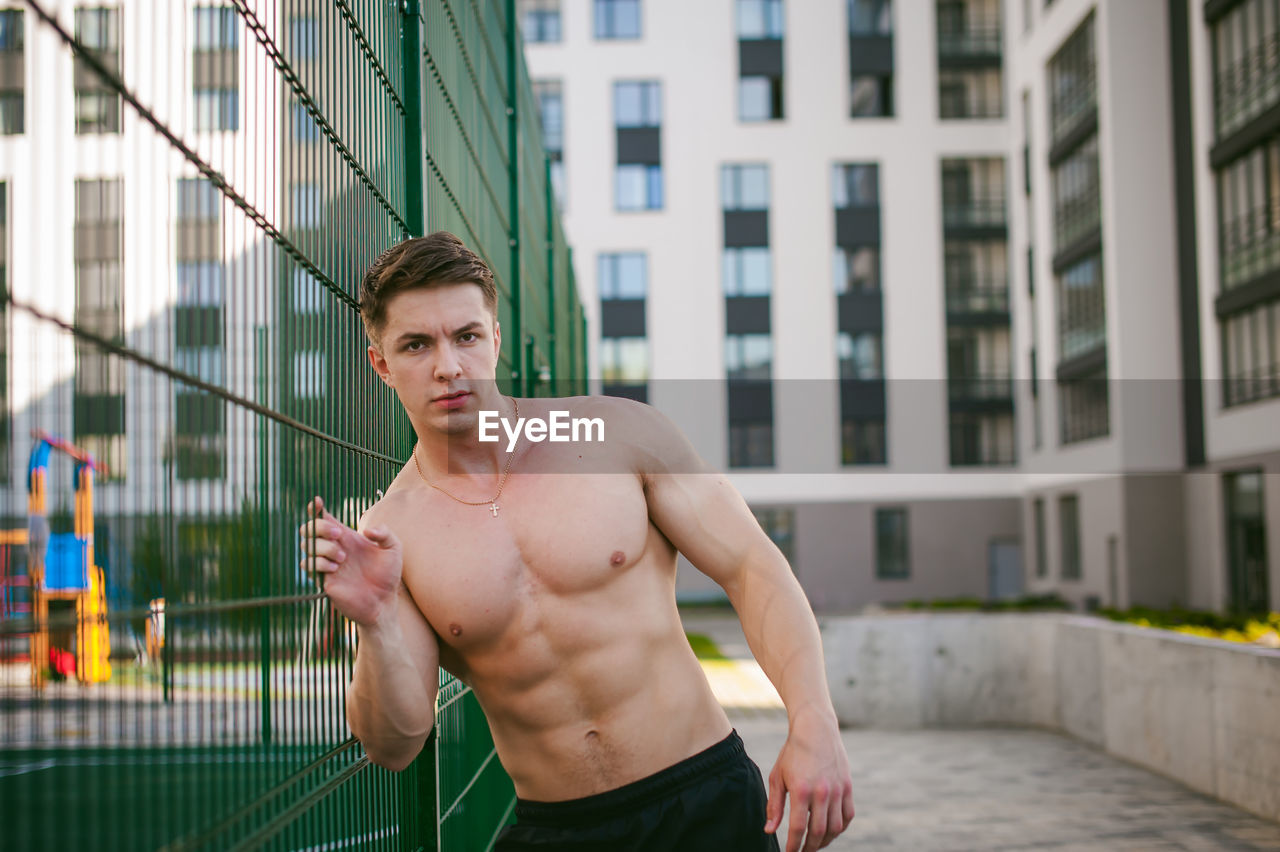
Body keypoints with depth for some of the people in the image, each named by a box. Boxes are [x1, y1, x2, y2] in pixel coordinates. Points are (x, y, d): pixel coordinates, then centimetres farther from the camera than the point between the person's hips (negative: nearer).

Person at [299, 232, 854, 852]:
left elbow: (754, 569, -4)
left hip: (705, 800, -1)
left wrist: (812, 725, -16)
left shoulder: (619, 432, -5)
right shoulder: (385, 538, -4)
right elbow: (394, 747, -7)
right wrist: (376, 626, -25)